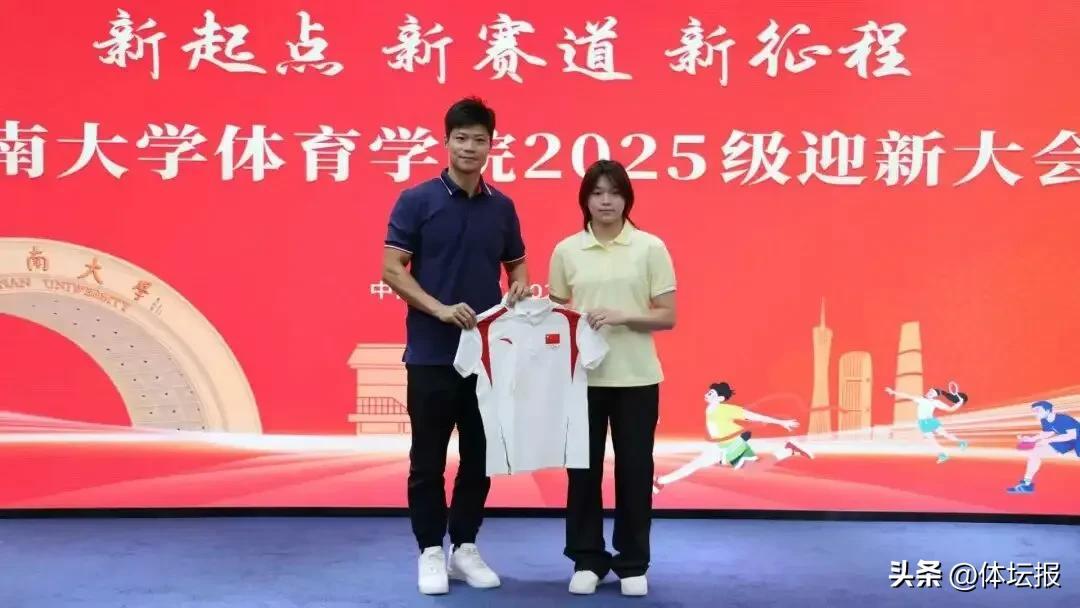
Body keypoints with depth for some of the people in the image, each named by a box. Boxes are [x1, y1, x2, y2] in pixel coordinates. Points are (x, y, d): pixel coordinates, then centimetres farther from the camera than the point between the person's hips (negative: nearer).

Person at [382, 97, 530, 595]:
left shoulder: (502, 207, 9)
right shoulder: (416, 200, -5)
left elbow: (516, 263, 18)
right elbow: (392, 269, -8)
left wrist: (520, 287, -6)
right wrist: (439, 308, -21)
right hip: (431, 352, -4)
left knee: (480, 457, 10)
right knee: (428, 459, 3)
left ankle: (465, 547, 22)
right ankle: (431, 553, 15)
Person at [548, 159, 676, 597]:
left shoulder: (651, 248, -1)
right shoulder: (566, 251, 4)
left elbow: (667, 316, -4)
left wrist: (622, 317, -18)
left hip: (635, 377, -1)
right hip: (582, 376, 1)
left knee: (635, 470, 6)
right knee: (584, 469, 7)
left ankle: (633, 564, 20)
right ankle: (587, 561, 21)